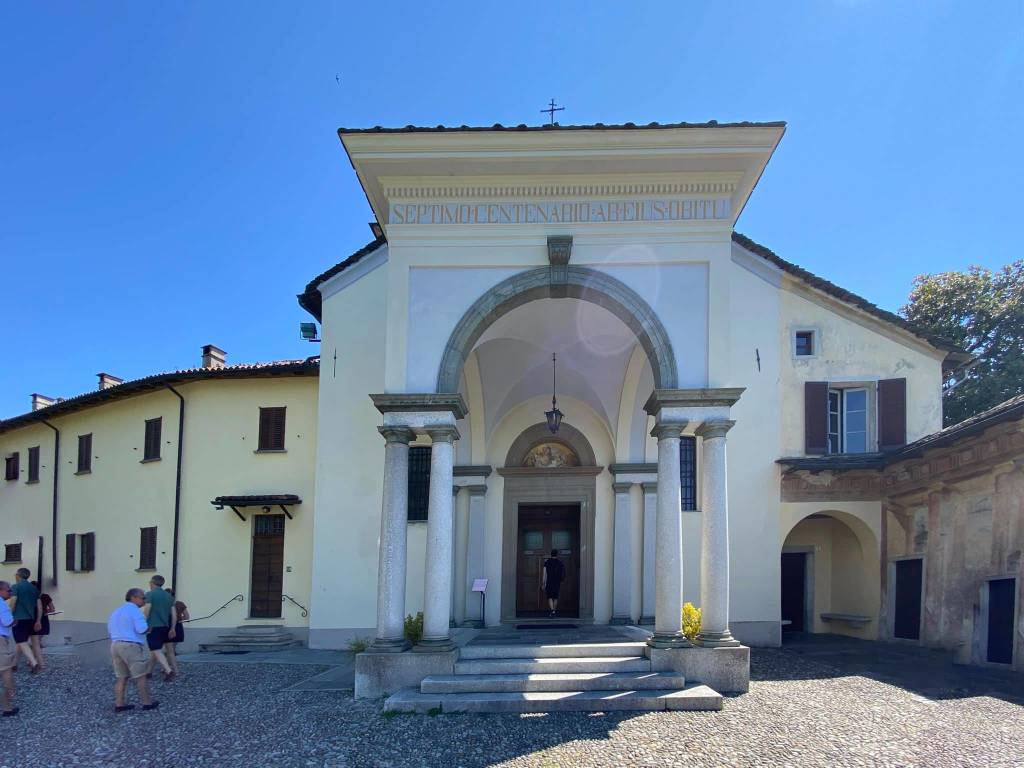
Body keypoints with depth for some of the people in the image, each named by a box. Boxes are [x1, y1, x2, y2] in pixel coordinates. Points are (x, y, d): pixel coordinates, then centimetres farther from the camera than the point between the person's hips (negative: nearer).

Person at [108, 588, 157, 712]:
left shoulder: (116, 611, 18)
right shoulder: (134, 609, -10)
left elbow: (110, 631, 23)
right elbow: (142, 629, -19)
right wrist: (148, 628, 1)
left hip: (116, 645, 8)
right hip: (132, 646, -8)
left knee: (122, 677, 11)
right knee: (141, 676, 1)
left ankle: (119, 704, 8)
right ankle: (147, 702, 6)